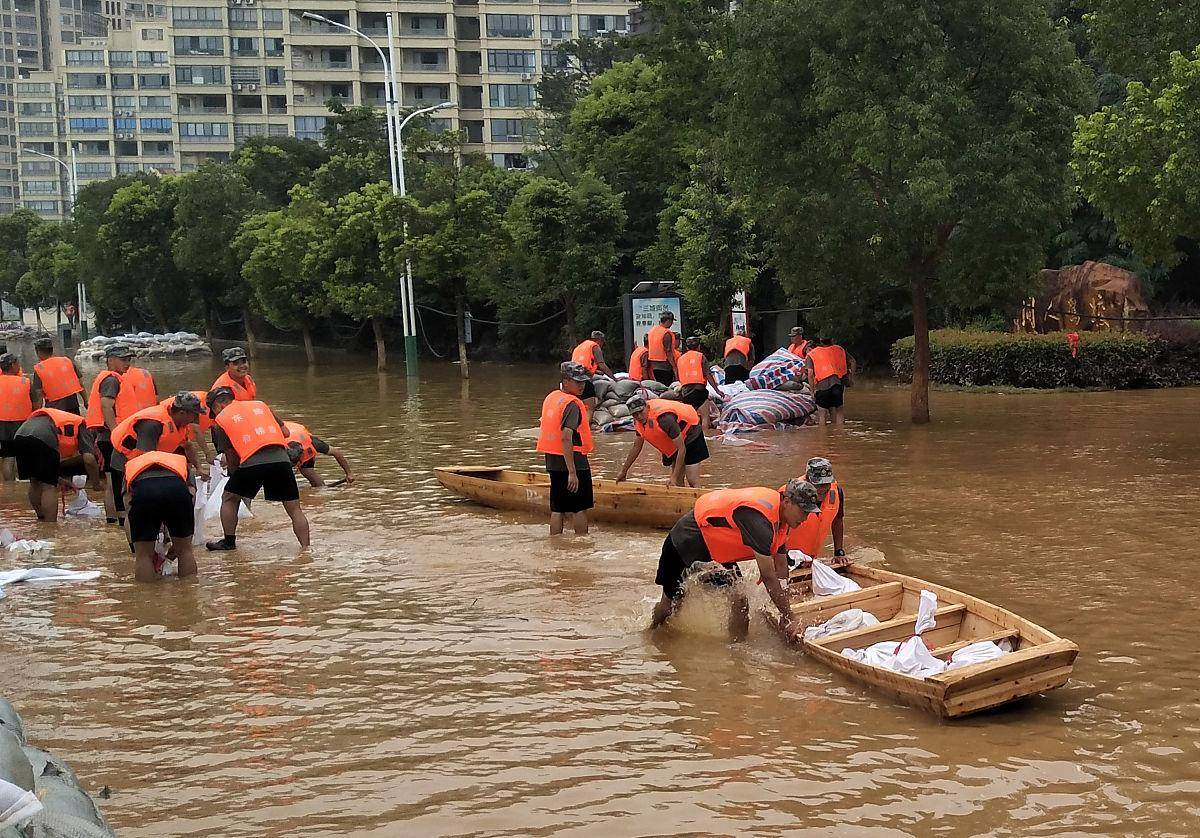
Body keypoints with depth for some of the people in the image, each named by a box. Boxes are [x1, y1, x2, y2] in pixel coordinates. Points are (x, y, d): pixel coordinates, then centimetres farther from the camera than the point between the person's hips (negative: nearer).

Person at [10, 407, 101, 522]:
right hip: (44, 438, -7)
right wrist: (96, 485, 16)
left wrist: (60, 480, 45)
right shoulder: (82, 428, 23)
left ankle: (41, 521, 33)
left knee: (35, 483, 22)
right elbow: (89, 459, 5)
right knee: (49, 487, 1)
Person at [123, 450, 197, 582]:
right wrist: (178, 545, 36)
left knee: (143, 555, 18)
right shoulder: (181, 462, 43)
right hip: (177, 489, 1)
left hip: (142, 492, -1)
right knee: (185, 550, 22)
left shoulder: (132, 466, 42)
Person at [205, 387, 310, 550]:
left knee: (229, 499, 23)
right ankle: (306, 547, 5)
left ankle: (229, 542, 29)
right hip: (281, 458, 3)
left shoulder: (221, 420, 17)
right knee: (294, 509, 11)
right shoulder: (259, 404, 26)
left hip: (252, 462, -2)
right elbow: (285, 432, 22)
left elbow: (231, 457, 16)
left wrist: (234, 473, 33)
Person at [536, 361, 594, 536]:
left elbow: (542, 423, 21)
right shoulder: (572, 404, -16)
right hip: (574, 461, -8)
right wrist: (572, 472, -26)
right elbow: (566, 438, -25)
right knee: (580, 508, 3)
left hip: (553, 462, 8)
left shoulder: (551, 397, 11)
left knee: (557, 509, 12)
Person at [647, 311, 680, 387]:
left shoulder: (652, 330, 9)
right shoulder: (667, 333, -15)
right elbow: (668, 353, -17)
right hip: (664, 367, -8)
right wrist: (674, 368, -13)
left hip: (653, 366, 8)